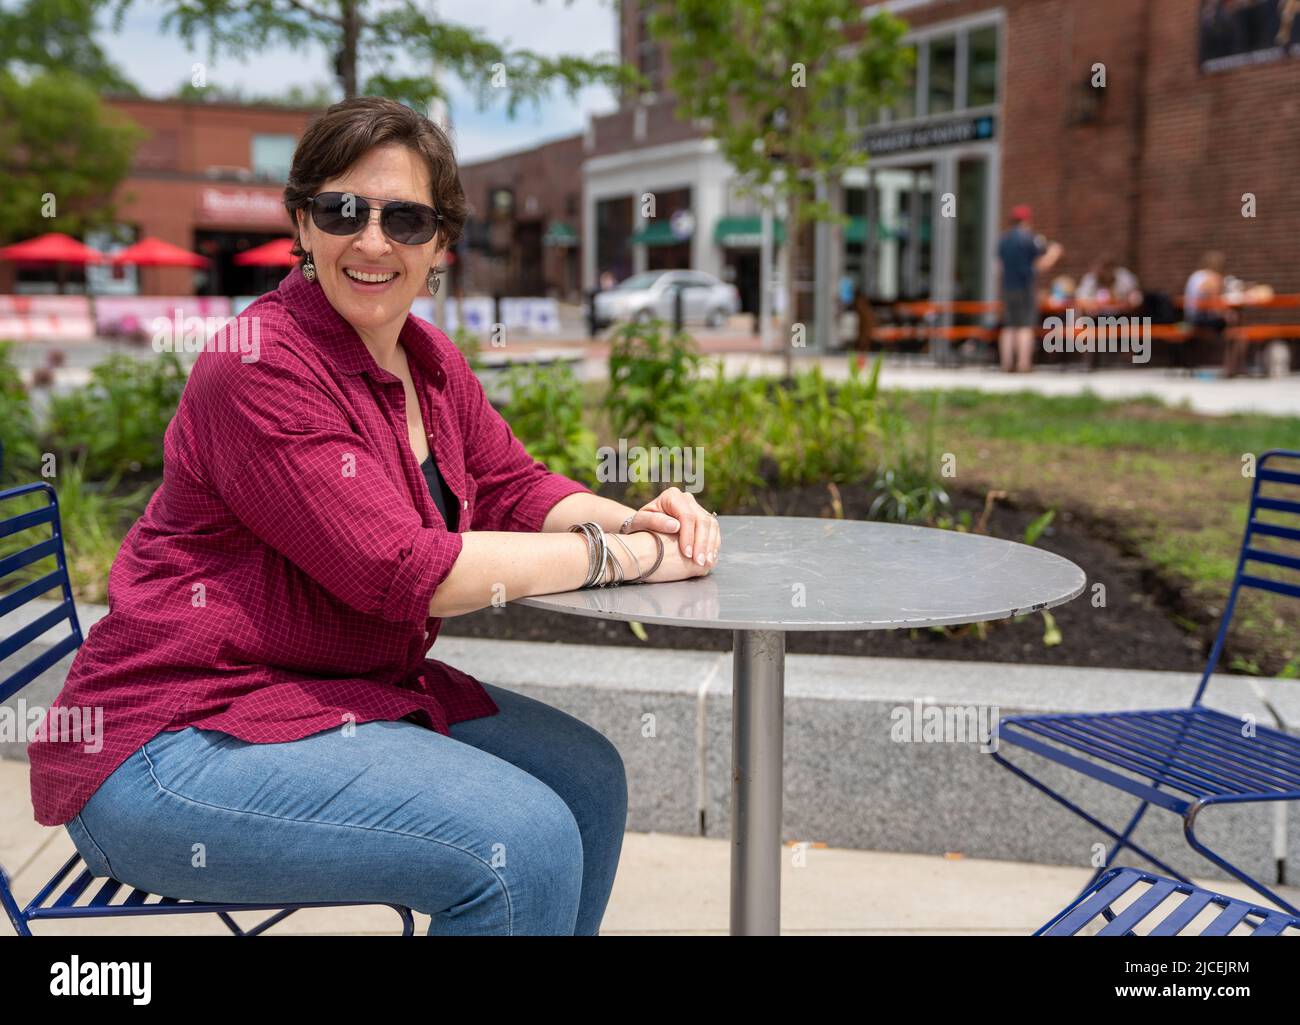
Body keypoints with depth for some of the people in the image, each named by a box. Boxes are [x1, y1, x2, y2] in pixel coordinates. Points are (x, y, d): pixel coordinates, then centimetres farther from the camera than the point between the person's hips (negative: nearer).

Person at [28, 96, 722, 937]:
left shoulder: (427, 358, 7)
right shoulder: (262, 366, -20)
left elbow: (513, 485, 10)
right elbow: (401, 571, -26)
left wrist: (634, 518, -10)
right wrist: (616, 554, -20)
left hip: (354, 693, 9)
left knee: (588, 777, 6)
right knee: (525, 843, -21)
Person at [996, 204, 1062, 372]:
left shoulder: (1003, 239, 11)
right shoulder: (1031, 239, -7)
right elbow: (1043, 264, -9)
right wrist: (1054, 252, 11)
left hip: (1008, 287, 6)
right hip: (1026, 288, -5)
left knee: (1008, 327, 7)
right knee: (1026, 327, -6)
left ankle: (1007, 363, 2)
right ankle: (1024, 364, -13)